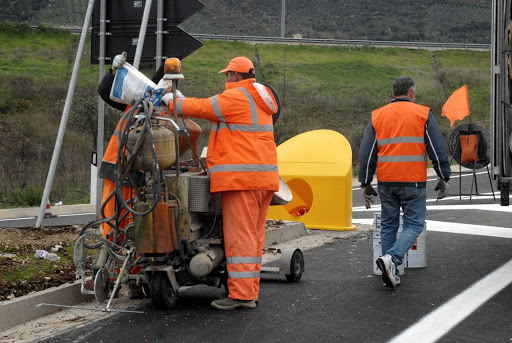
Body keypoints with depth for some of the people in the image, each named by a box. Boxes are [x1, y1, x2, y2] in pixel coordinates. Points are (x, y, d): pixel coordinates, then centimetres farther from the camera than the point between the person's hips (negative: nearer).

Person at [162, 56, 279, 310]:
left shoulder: (236, 97, -8)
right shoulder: (258, 98, 21)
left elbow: (201, 108, -4)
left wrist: (172, 101, 12)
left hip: (241, 179, -9)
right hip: (265, 177, 9)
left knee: (239, 236, -8)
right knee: (254, 236, 10)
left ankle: (240, 294, -9)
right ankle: (250, 293, 13)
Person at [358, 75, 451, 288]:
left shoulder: (377, 116, 8)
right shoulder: (423, 114, 1)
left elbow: (366, 153, 7)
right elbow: (438, 149, -2)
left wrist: (365, 184, 12)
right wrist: (444, 178, 5)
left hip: (386, 182, 3)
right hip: (413, 182, -3)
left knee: (388, 225, 13)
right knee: (414, 224, 3)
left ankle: (391, 273, 11)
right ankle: (391, 258, -20)